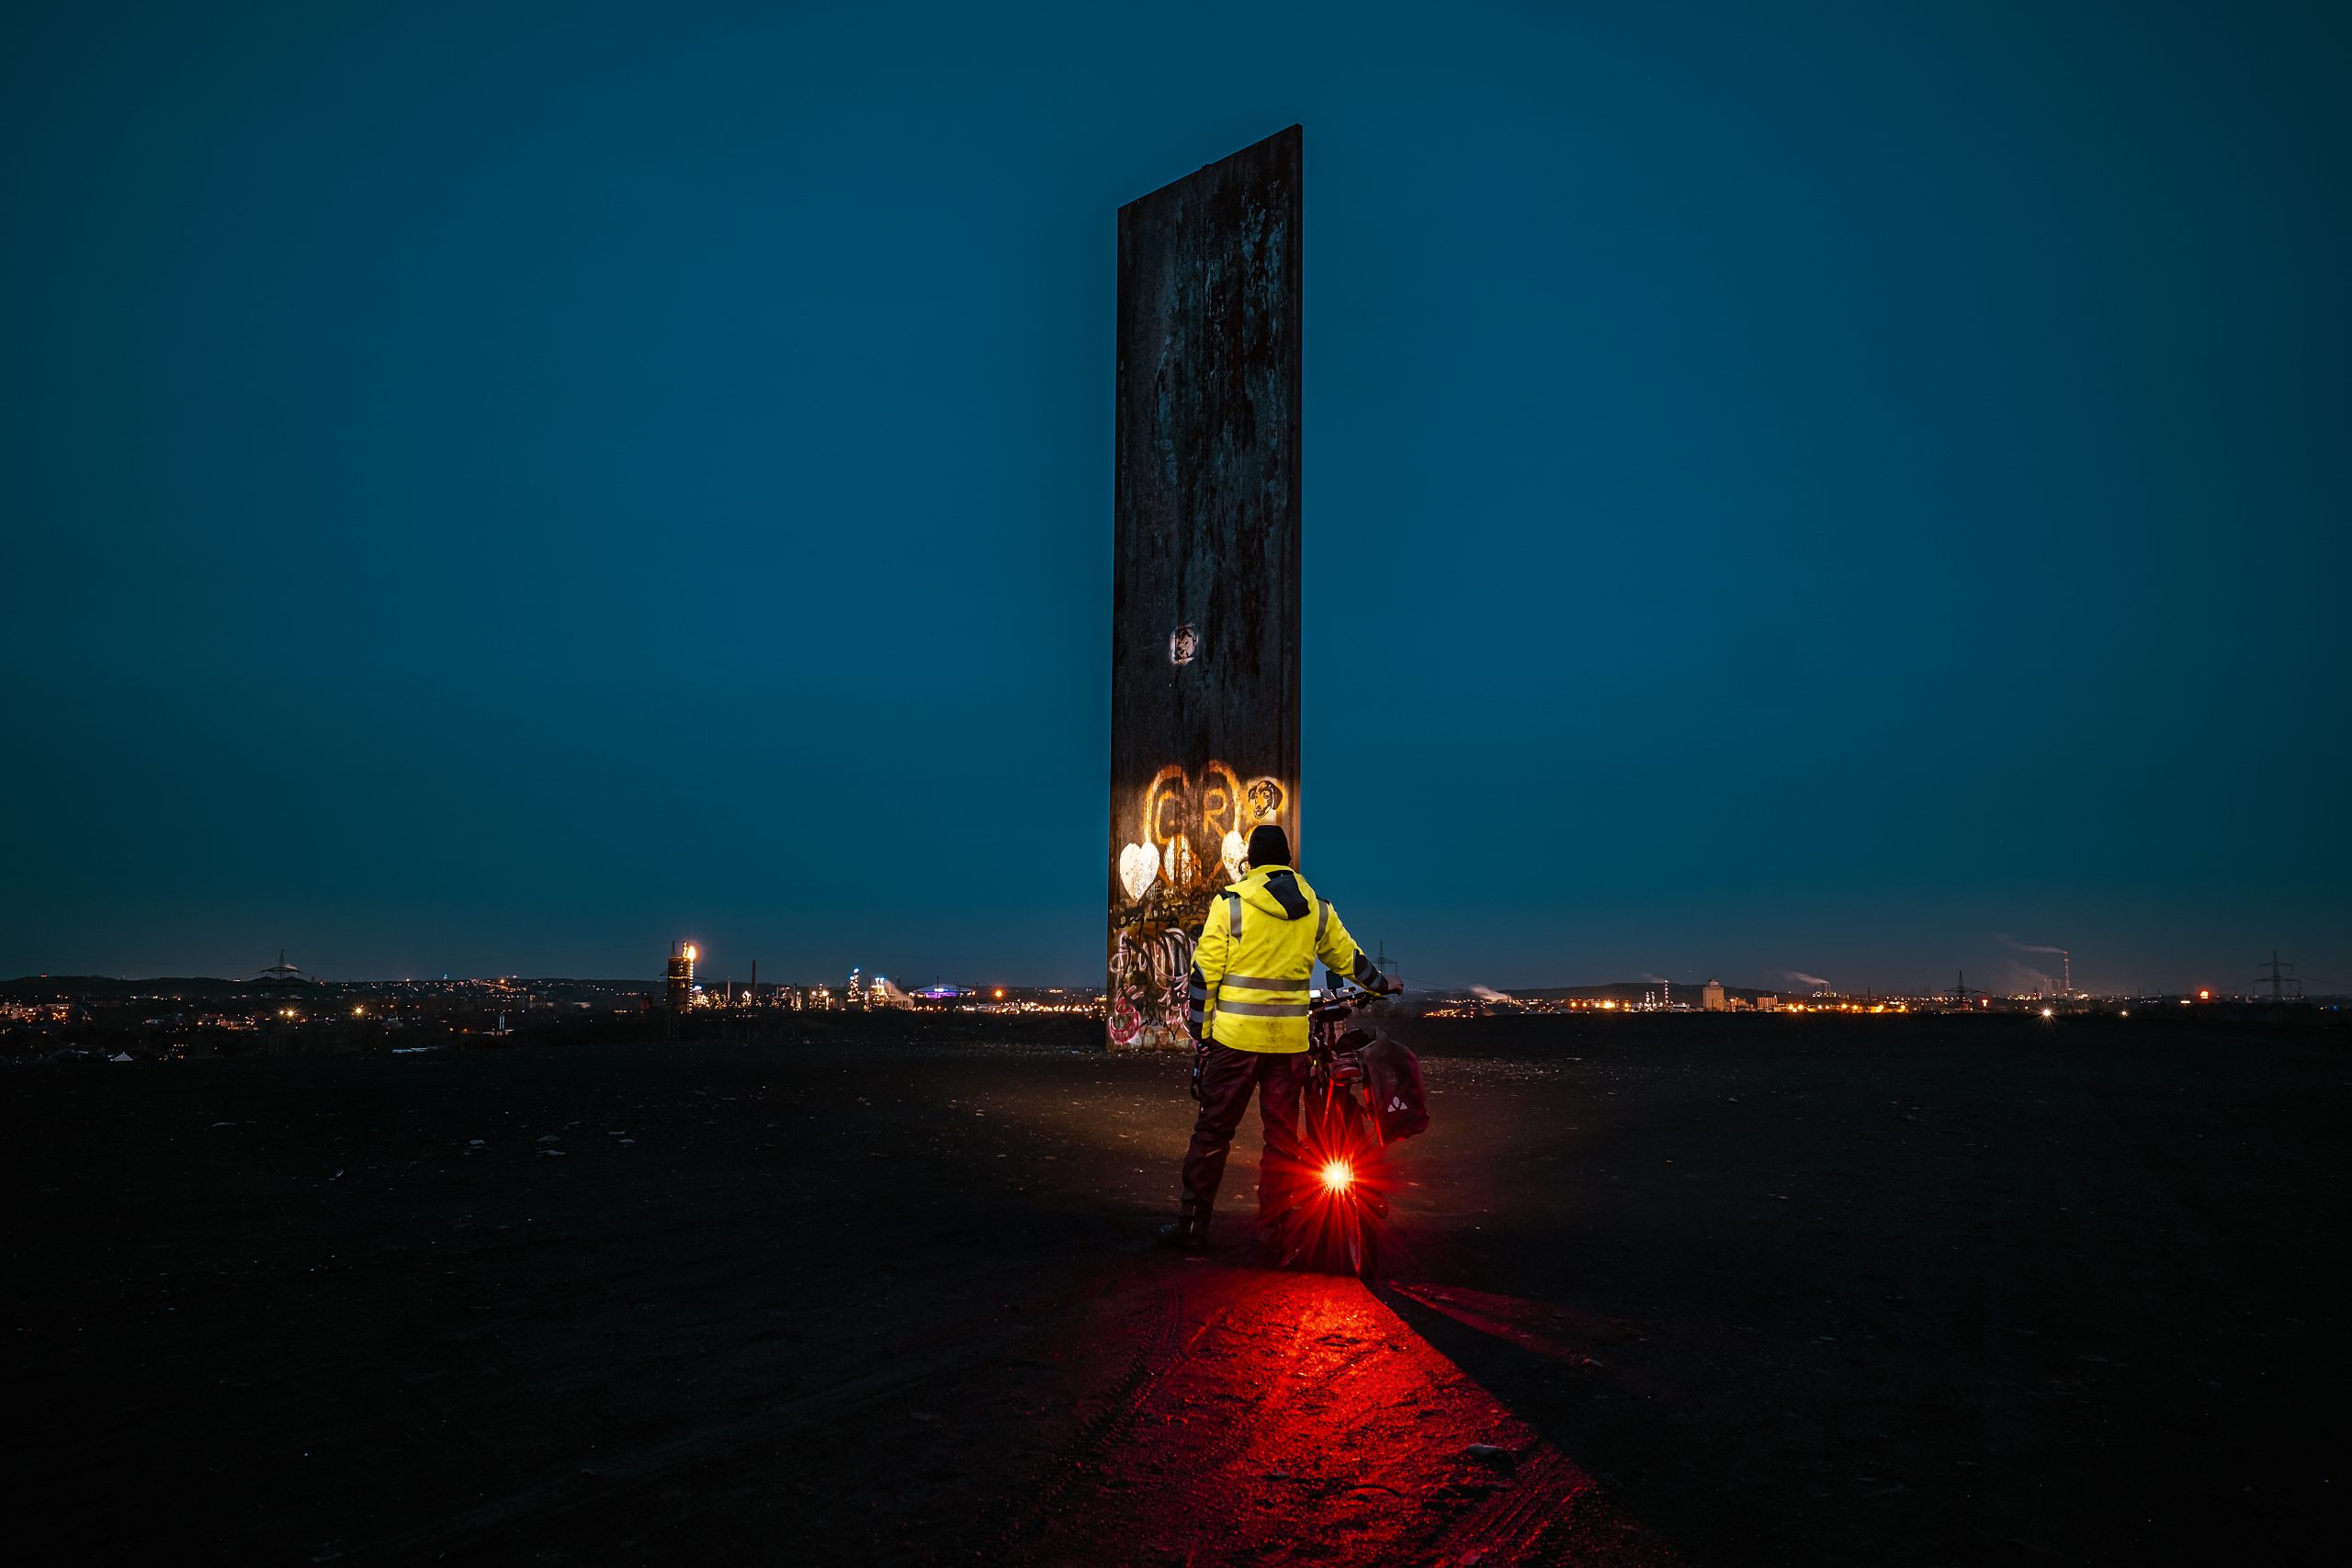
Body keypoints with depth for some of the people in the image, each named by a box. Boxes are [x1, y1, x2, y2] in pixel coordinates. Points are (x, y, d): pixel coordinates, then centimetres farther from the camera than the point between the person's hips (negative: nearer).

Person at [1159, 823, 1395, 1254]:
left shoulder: (1230, 902, -4)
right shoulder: (1316, 908, 7)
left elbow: (1205, 972, -5)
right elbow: (1349, 958, 19)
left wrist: (1199, 1035, 2)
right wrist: (1382, 984, 38)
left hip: (1234, 1039, -3)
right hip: (1290, 1040, 3)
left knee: (1213, 1132, 7)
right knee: (1283, 1136, 12)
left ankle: (1192, 1225, 12)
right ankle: (1275, 1231, 17)